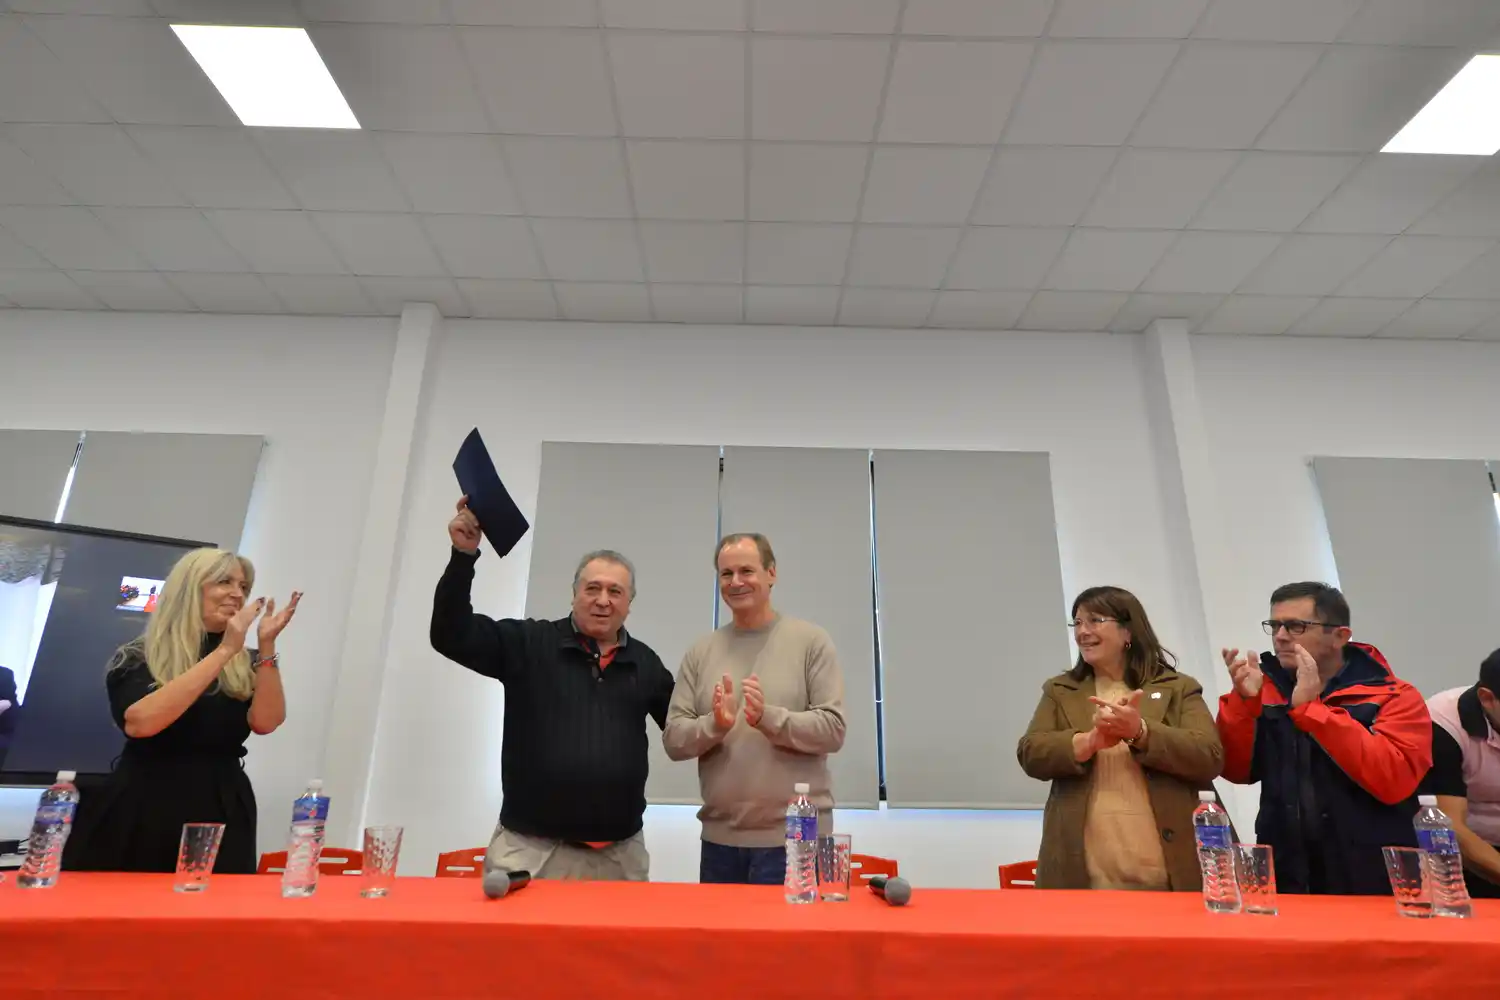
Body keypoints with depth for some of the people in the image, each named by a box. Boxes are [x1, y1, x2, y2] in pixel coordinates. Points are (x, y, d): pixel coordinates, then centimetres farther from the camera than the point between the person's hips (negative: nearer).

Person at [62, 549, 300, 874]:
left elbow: (265, 722, -10)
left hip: (221, 815, 2)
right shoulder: (137, 657, -2)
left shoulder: (246, 664, 6)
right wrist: (223, 652, -21)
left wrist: (267, 646, -17)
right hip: (142, 813, -2)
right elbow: (140, 722, -20)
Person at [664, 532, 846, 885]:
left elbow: (832, 729, -9)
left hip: (794, 838, -3)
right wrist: (715, 725, -18)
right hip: (718, 839, 4)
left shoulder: (811, 640, -4)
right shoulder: (701, 651, 5)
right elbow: (673, 739, 2)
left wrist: (768, 717, -23)